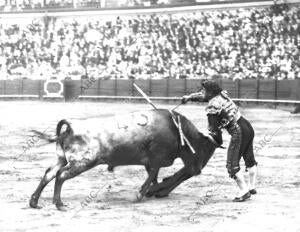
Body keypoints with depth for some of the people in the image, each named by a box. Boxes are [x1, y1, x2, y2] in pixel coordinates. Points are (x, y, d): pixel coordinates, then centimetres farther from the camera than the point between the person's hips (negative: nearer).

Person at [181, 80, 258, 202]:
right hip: (247, 126, 10)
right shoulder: (222, 94, 9)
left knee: (232, 164, -4)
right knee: (249, 159, 21)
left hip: (239, 131, -10)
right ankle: (252, 187, 34)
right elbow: (204, 96, 29)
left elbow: (213, 128, -8)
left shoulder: (212, 107, -15)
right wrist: (190, 97, 34)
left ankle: (244, 191, -4)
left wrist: (218, 141, 9)